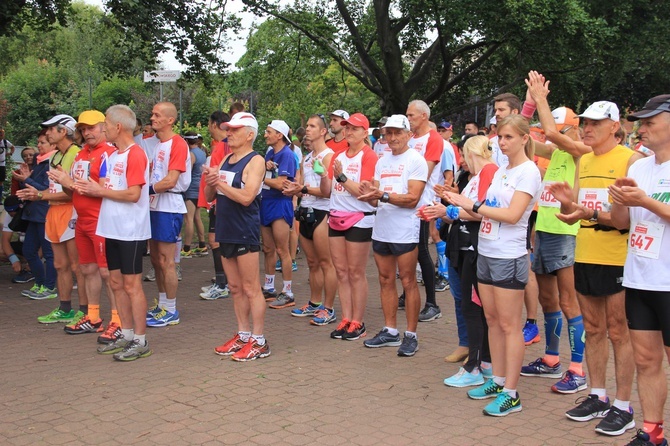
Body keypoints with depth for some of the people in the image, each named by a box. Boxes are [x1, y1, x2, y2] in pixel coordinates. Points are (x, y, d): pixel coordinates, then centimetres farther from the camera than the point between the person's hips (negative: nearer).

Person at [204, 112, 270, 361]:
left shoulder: (255, 161, -9)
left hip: (245, 233, -8)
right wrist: (210, 183, -8)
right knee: (235, 288, 13)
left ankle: (259, 342, 4)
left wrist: (220, 182, -17)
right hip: (225, 231, 8)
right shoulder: (225, 160, 14)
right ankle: (243, 336, 23)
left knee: (251, 289, -3)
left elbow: (246, 197, -21)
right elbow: (210, 196, 13)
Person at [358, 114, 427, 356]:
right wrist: (369, 193, -7)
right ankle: (390, 331, 22)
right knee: (386, 280, 11)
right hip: (381, 230, 7)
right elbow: (377, 200, 15)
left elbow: (412, 198, -15)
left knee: (408, 282, 0)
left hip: (405, 232, -7)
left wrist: (383, 195, -24)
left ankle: (411, 335, 8)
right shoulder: (382, 162, 15)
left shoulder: (416, 160, -6)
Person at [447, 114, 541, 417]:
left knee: (509, 325, -3)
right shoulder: (501, 171, 13)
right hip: (486, 253, 8)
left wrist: (473, 206, -16)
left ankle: (510, 394, 4)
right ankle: (498, 380, 24)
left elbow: (512, 215, -20)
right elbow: (488, 210, 12)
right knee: (492, 320, 13)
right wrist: (460, 205, -1)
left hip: (509, 257, -8)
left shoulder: (529, 172, -10)